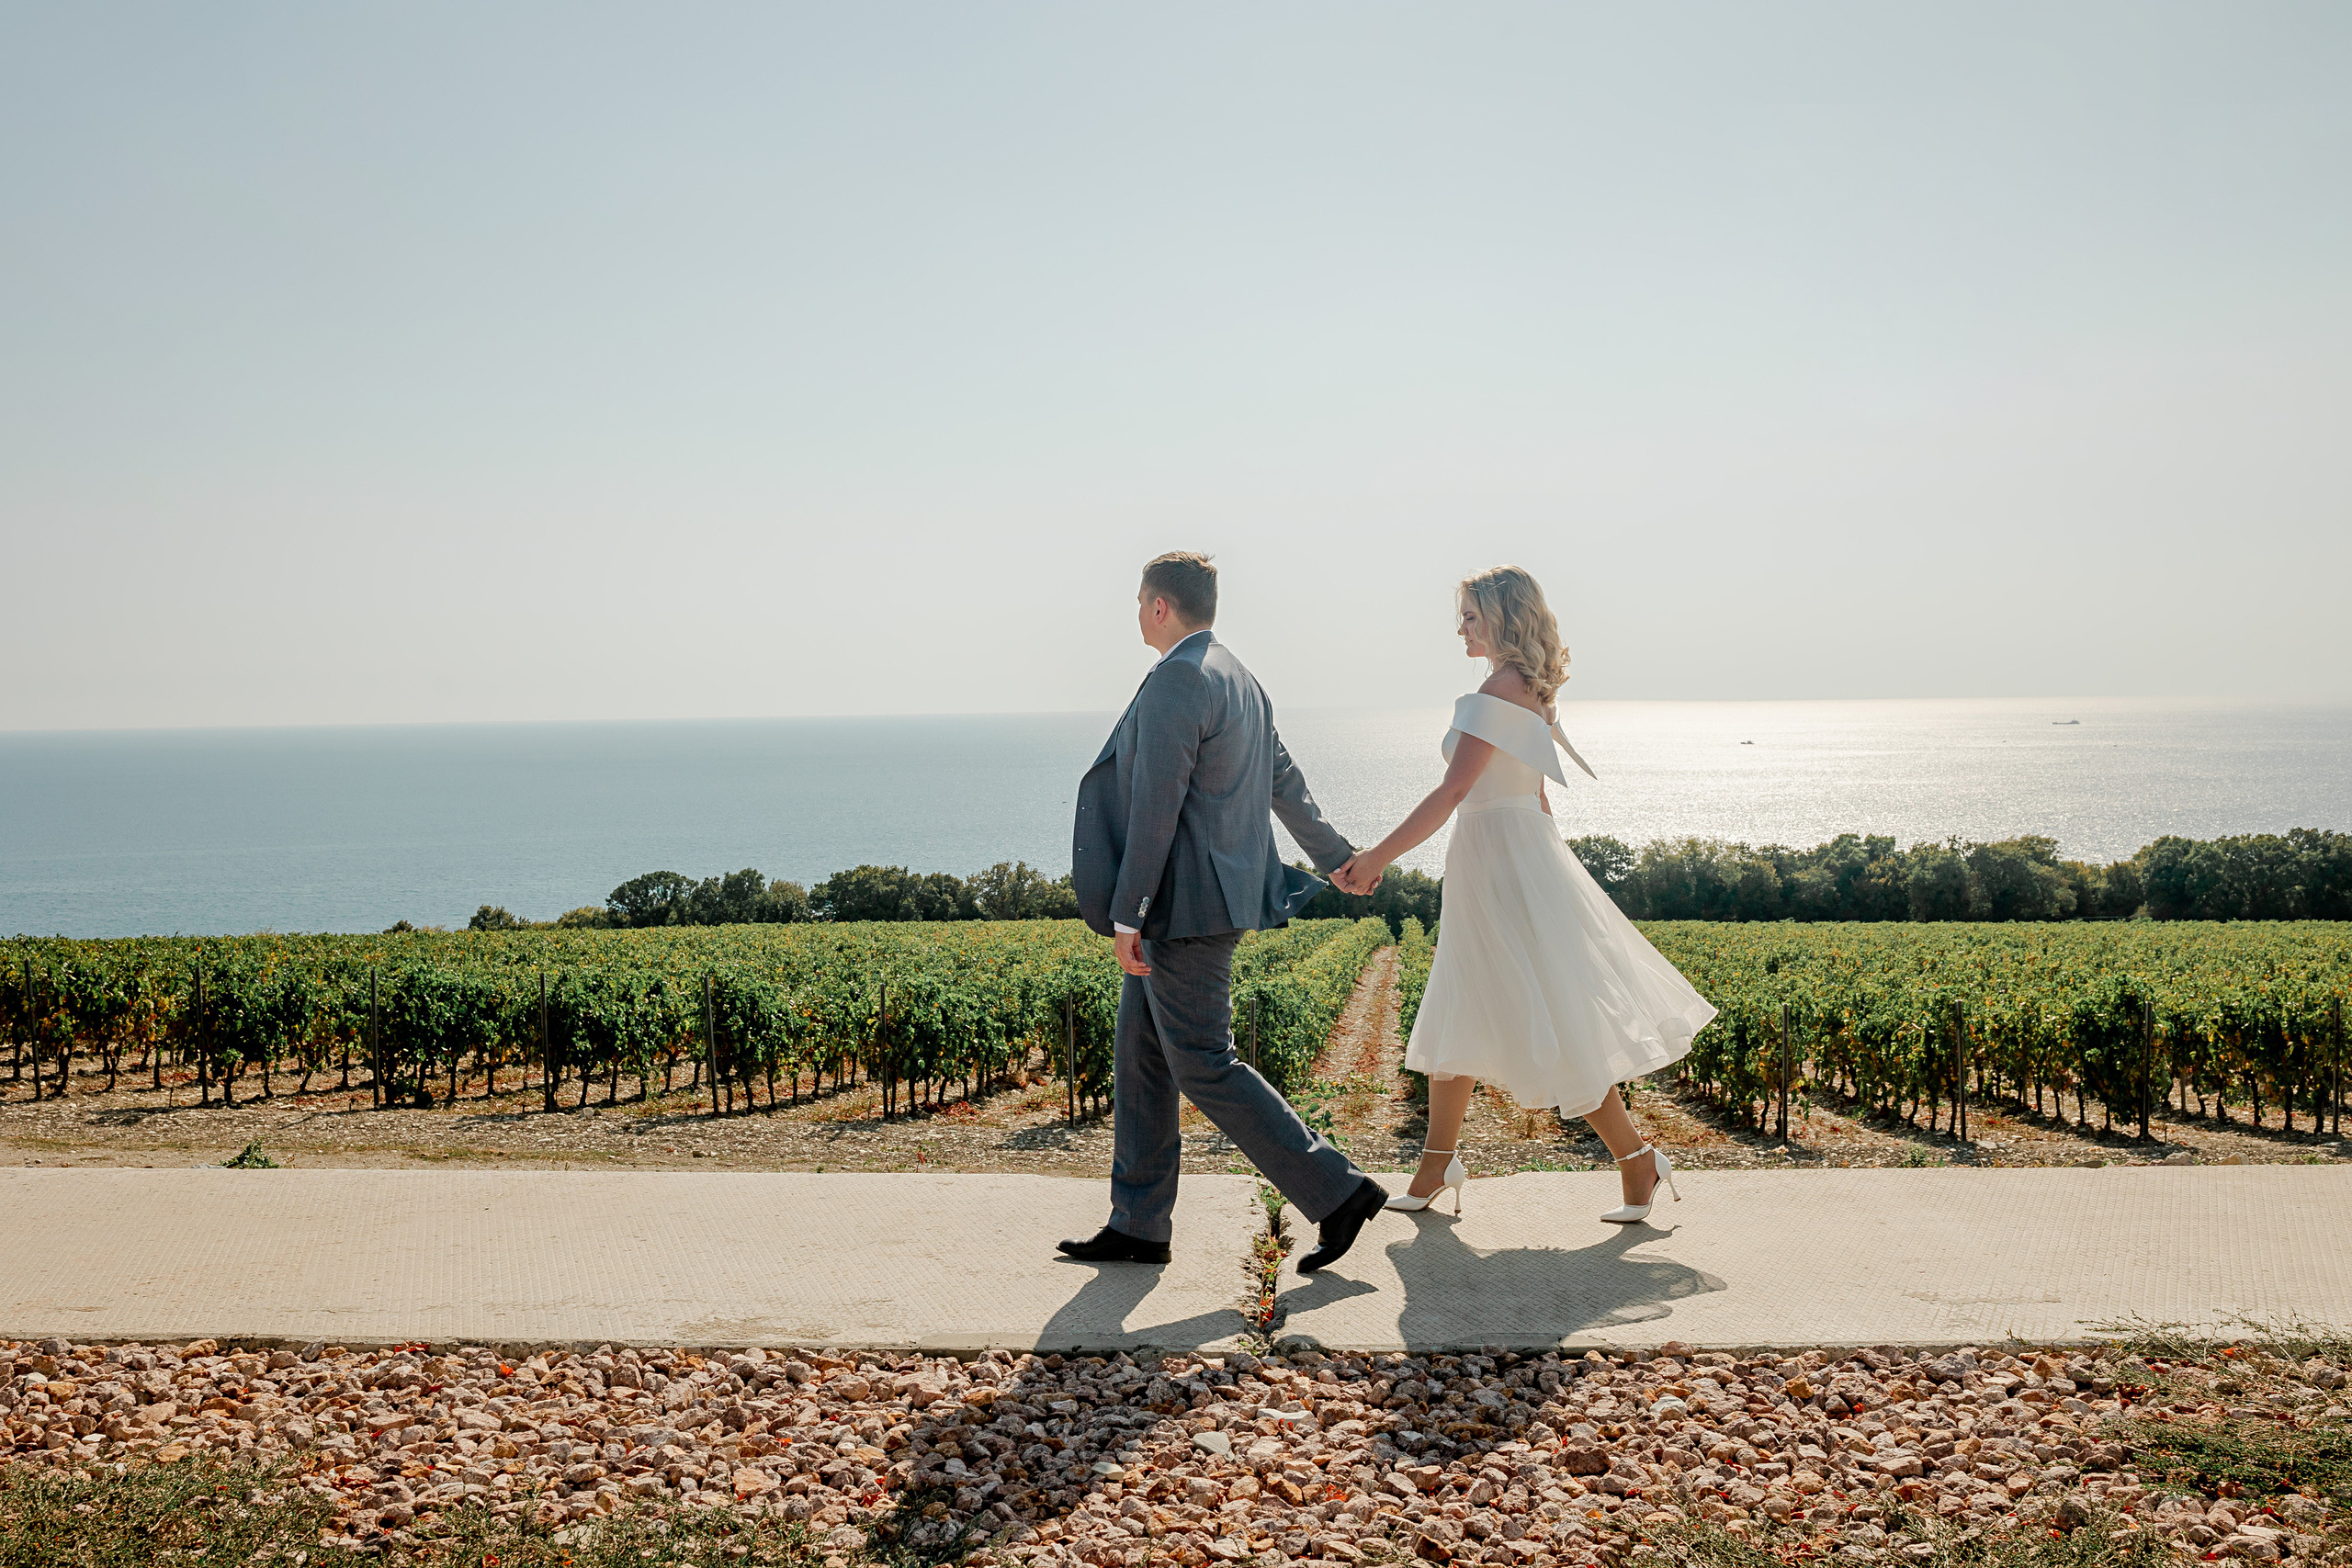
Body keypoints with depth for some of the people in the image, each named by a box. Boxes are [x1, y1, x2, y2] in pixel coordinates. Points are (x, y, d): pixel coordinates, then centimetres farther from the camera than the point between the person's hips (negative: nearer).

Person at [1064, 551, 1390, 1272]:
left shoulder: (1175, 681, -16)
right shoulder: (1239, 679, 15)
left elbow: (1156, 806, -21)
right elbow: (1285, 780, 24)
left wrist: (1126, 915, -19)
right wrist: (1335, 857, 37)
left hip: (1184, 907, -10)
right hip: (1209, 901, 10)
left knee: (1204, 1066, -5)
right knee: (1140, 1057, 13)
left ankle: (1337, 1192, -1)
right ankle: (1138, 1226, 19)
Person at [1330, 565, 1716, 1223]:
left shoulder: (1499, 689, -17)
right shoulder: (1533, 693, 13)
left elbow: (1453, 791, -22)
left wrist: (1377, 858, -21)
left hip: (1499, 861, -10)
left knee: (1549, 1022, -4)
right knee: (1455, 1015, 13)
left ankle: (1636, 1159, 5)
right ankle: (1439, 1163, 20)